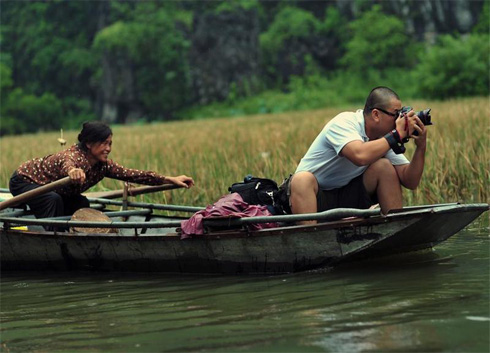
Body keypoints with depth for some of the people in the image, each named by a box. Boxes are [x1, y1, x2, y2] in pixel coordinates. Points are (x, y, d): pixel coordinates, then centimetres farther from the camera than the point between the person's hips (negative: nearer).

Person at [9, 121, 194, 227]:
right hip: (24, 181, -9)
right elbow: (67, 164, -61)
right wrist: (73, 171, -87)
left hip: (48, 188, 9)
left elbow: (131, 174, -14)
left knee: (80, 204, 2)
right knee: (53, 200, -33)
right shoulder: (75, 156, -37)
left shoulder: (103, 165, -13)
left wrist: (170, 179, -19)